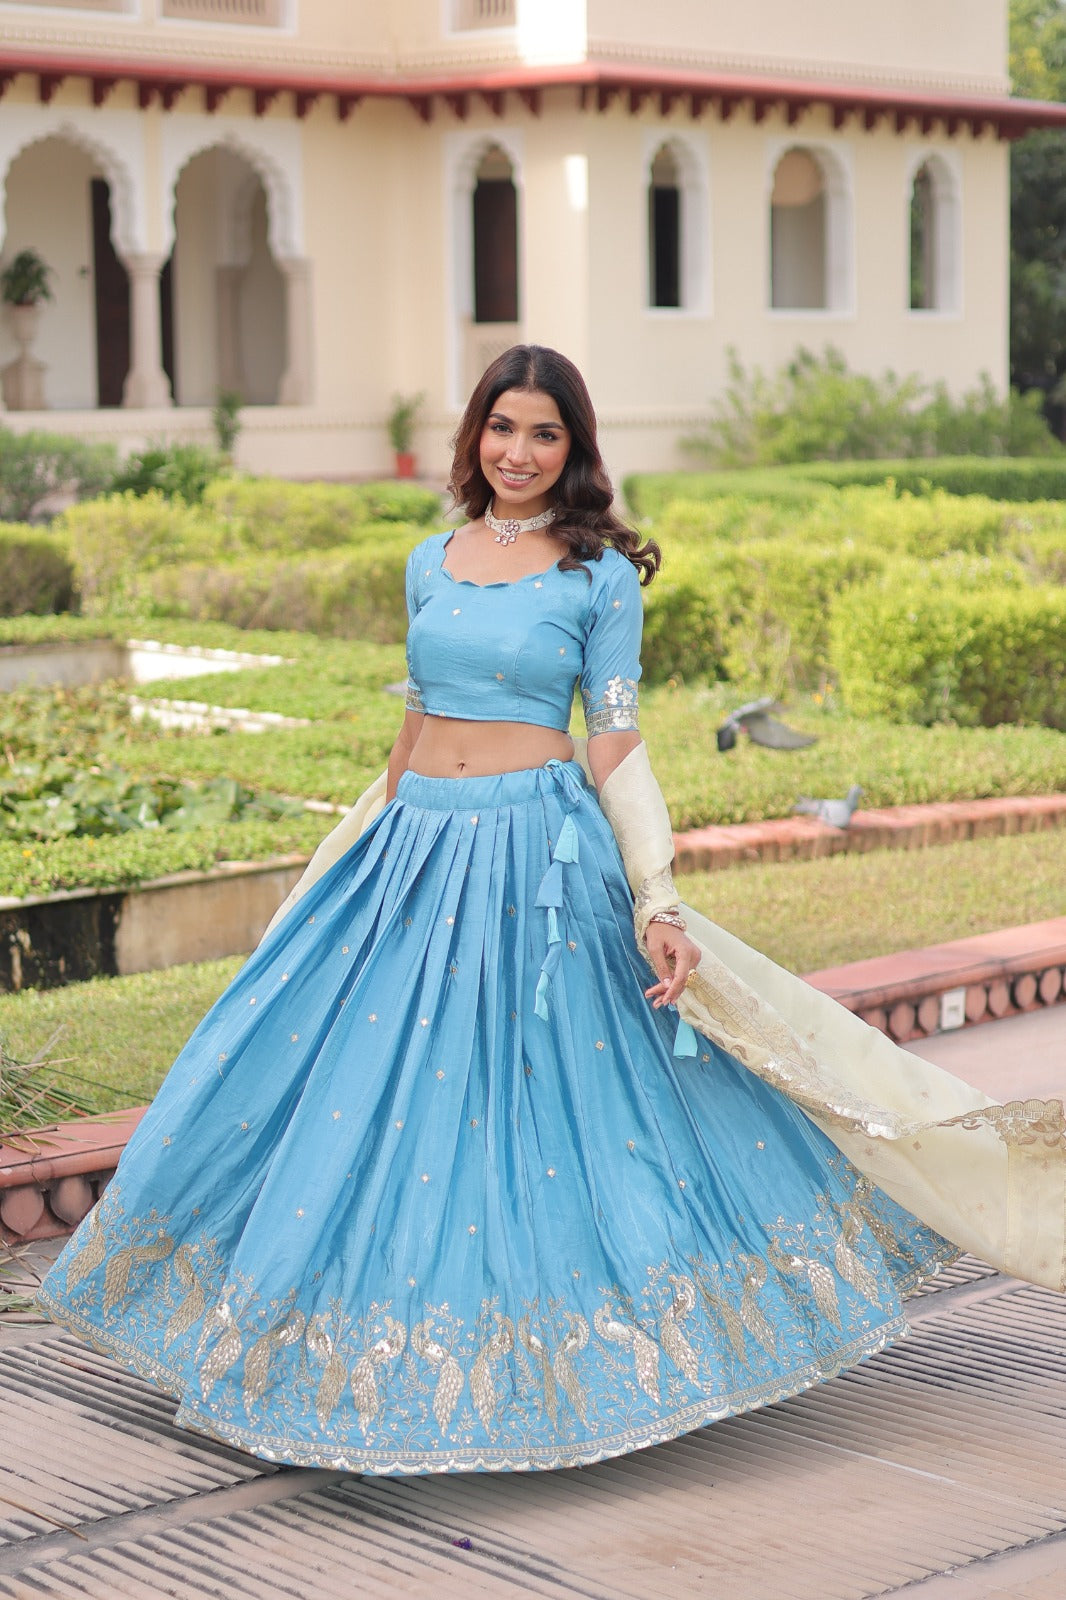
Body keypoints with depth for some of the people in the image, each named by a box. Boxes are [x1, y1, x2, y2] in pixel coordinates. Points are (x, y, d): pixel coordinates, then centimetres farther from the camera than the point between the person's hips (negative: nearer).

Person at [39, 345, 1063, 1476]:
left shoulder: (599, 576, -2)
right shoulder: (431, 562, 11)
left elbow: (617, 744, -3)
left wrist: (657, 905, -11)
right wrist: (365, 860, 20)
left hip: (539, 861, -5)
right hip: (414, 850, 5)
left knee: (532, 1112, -1)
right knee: (365, 1094, 7)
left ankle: (539, 1374, 15)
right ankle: (393, 1361, 23)